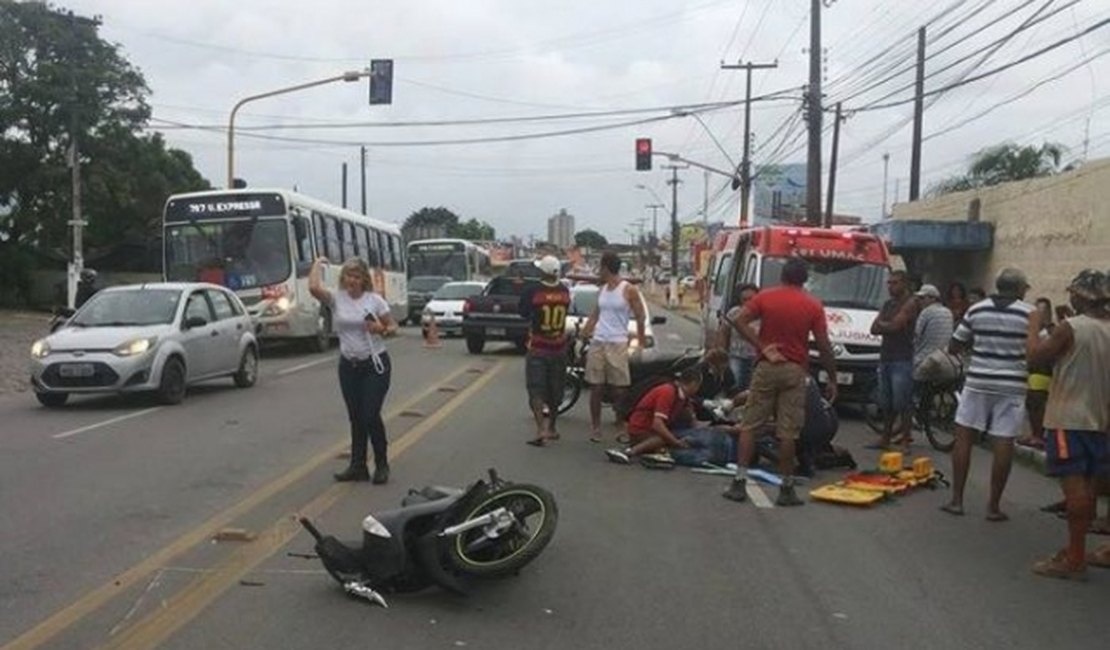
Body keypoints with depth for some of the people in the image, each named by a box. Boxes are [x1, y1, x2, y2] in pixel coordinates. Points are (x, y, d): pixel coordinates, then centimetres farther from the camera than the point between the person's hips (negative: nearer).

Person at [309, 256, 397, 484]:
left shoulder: (375, 300, -4)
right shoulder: (336, 299, -1)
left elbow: (392, 327, 3)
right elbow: (314, 288, -20)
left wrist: (381, 329, -19)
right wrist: (318, 263, -5)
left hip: (375, 364, -3)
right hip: (348, 365, 3)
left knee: (371, 416, -6)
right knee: (355, 417, 9)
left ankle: (381, 465, 13)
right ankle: (358, 467, 20)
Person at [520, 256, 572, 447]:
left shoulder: (533, 291, -15)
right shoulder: (565, 291, -2)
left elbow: (523, 313, -2)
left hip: (538, 349, -4)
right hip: (559, 348, 4)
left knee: (536, 390, -3)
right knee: (555, 390, 16)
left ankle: (541, 429, -17)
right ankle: (551, 427, 28)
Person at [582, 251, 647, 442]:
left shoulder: (629, 290, -4)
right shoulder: (602, 290, 14)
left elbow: (640, 318, -2)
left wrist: (642, 343, -2)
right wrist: (581, 336, 9)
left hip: (617, 344, -5)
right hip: (597, 342, 5)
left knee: (619, 389, -2)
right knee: (596, 388, 4)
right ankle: (596, 428, 10)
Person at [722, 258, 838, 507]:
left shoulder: (765, 297, 2)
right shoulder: (813, 306, 0)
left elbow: (740, 321, -11)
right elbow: (824, 346, -2)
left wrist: (762, 347, -8)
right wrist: (832, 379, 5)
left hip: (766, 367, 1)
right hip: (795, 371, -1)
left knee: (750, 426, 7)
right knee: (788, 432, 1)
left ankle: (739, 483, 4)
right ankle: (786, 489, 6)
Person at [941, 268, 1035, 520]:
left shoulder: (976, 310, 3)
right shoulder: (1030, 313, -3)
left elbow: (953, 347, 7)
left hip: (978, 382, 1)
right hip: (1012, 386, -1)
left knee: (963, 436, 9)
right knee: (1004, 443, 3)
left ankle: (956, 500, 9)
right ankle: (994, 506, 6)